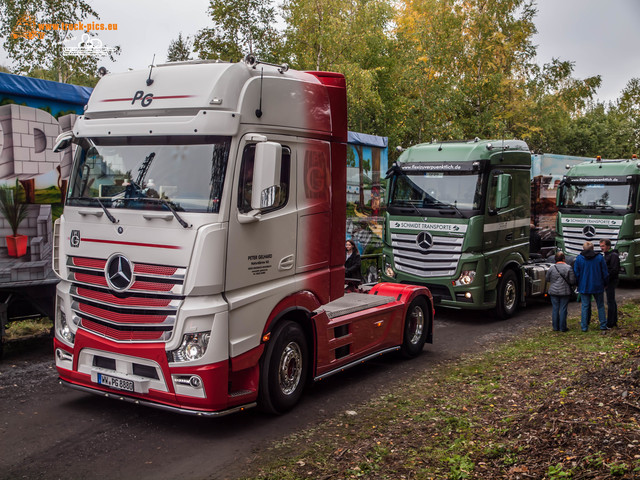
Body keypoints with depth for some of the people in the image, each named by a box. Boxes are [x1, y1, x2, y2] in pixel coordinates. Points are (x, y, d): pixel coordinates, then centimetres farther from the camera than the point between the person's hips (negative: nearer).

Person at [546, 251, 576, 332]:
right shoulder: (568, 268, -9)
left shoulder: (551, 269, -1)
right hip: (565, 292, -2)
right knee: (563, 309, 3)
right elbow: (572, 281, -9)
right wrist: (568, 283, 12)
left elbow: (547, 279, 10)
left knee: (555, 309, 8)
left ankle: (555, 327, 12)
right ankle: (562, 327, 6)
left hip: (553, 292, 2)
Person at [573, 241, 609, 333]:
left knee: (585, 306, 8)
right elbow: (605, 273, -2)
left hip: (584, 287, 0)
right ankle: (603, 327, 11)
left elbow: (576, 273, -2)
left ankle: (584, 327, 9)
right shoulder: (600, 258, -4)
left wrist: (579, 284, 11)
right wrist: (604, 283, 12)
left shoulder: (579, 258, -4)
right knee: (600, 306, 10)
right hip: (598, 287, 0)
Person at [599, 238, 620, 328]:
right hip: (609, 282, 10)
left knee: (610, 302, -7)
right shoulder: (606, 255, 16)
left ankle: (610, 323, -4)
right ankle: (614, 321, 23)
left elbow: (614, 270, -21)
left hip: (611, 282, -10)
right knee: (612, 302, 15)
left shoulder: (614, 255, -15)